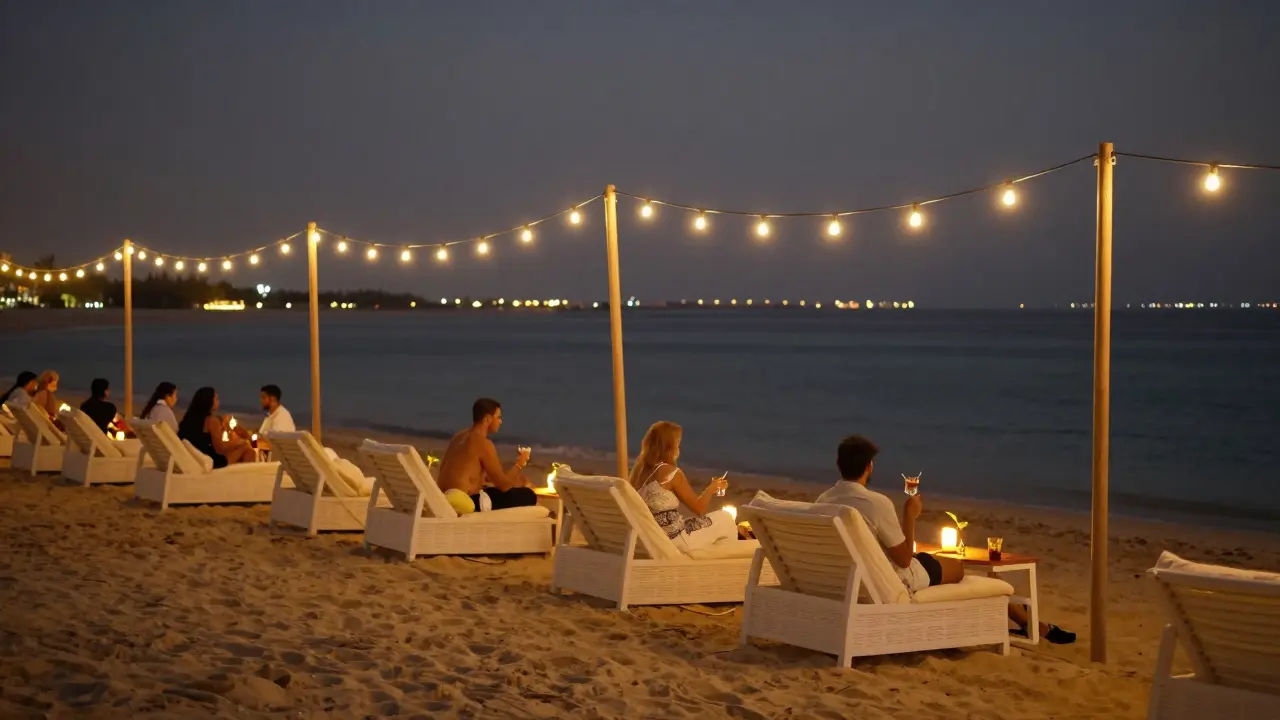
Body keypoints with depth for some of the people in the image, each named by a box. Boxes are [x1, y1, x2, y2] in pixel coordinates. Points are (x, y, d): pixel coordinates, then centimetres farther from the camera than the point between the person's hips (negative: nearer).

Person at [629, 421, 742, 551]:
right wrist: (712, 488, 15)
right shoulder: (672, 472, -16)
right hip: (673, 539, -8)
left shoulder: (639, 469, 6)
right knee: (725, 519, 12)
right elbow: (699, 508, -5)